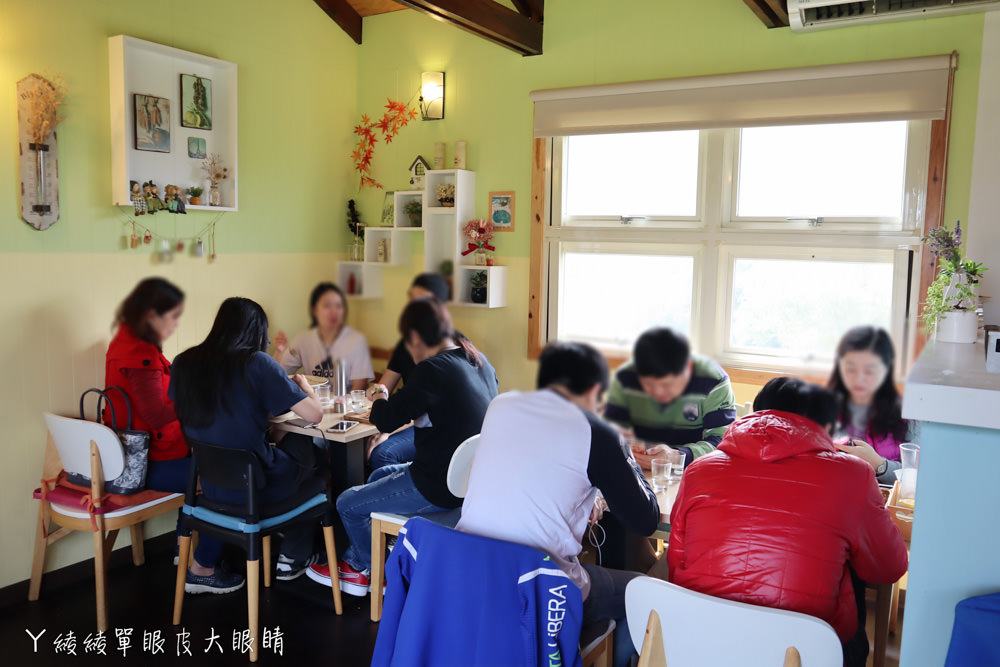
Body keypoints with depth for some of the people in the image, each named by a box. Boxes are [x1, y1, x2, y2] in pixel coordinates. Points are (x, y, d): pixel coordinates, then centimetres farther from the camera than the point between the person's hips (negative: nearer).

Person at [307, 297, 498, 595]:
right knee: (379, 475, 29)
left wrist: (379, 397, 4)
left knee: (348, 504, 10)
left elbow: (386, 421, -18)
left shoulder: (431, 370, -23)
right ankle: (354, 563, 39)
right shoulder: (479, 361, 4)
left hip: (441, 487, -9)